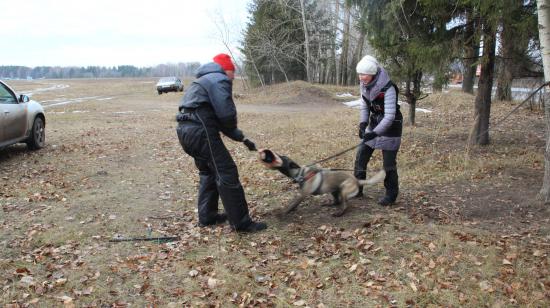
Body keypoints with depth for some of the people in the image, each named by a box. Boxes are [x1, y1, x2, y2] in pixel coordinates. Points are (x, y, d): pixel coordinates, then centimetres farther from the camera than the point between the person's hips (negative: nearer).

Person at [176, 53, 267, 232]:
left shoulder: (206, 80, 28)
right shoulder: (220, 80, -4)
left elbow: (219, 116, 28)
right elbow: (226, 114, -16)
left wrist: (242, 138, 26)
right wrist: (232, 129, 8)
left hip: (185, 129, 10)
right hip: (200, 130, -10)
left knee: (208, 172, 23)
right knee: (226, 173, -4)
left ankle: (207, 216, 29)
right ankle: (241, 223, 1)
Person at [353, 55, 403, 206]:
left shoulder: (388, 88, -28)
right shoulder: (365, 85, -7)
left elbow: (390, 116, -29)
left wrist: (374, 133, -35)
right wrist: (363, 123, -12)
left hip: (390, 126, -7)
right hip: (374, 124, 7)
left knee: (389, 163, 0)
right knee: (361, 155, 7)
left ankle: (391, 195, 19)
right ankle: (357, 189, 20)